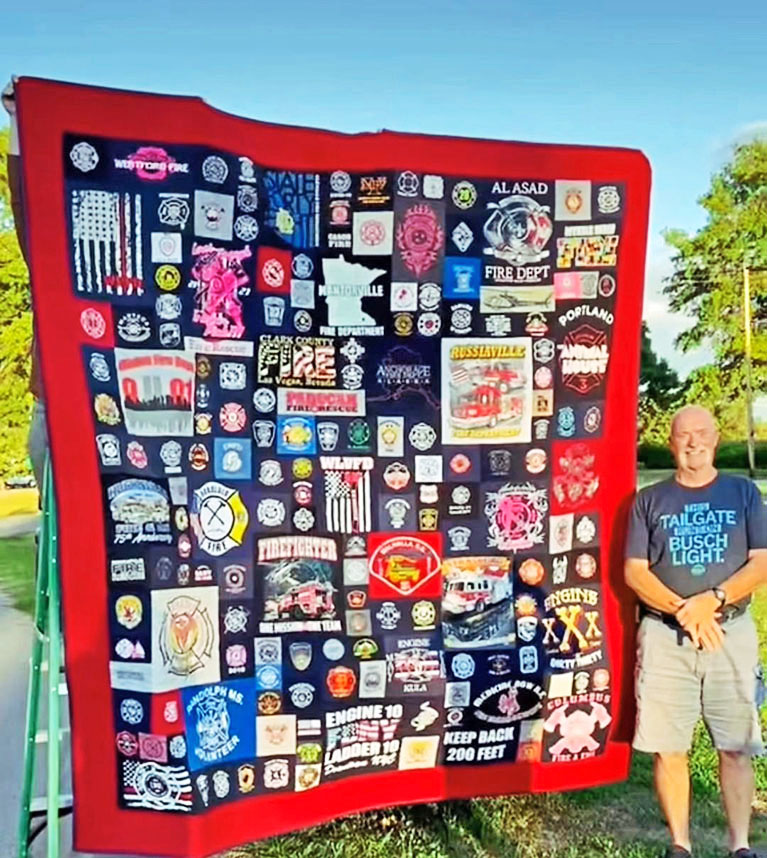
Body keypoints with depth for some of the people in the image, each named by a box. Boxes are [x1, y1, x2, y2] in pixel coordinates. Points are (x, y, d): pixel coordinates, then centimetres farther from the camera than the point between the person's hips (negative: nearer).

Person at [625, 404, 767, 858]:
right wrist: (683, 610, -15)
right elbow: (635, 571, 0)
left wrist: (712, 600, -17)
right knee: (668, 748, 2)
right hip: (664, 636, 0)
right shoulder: (650, 500, 6)